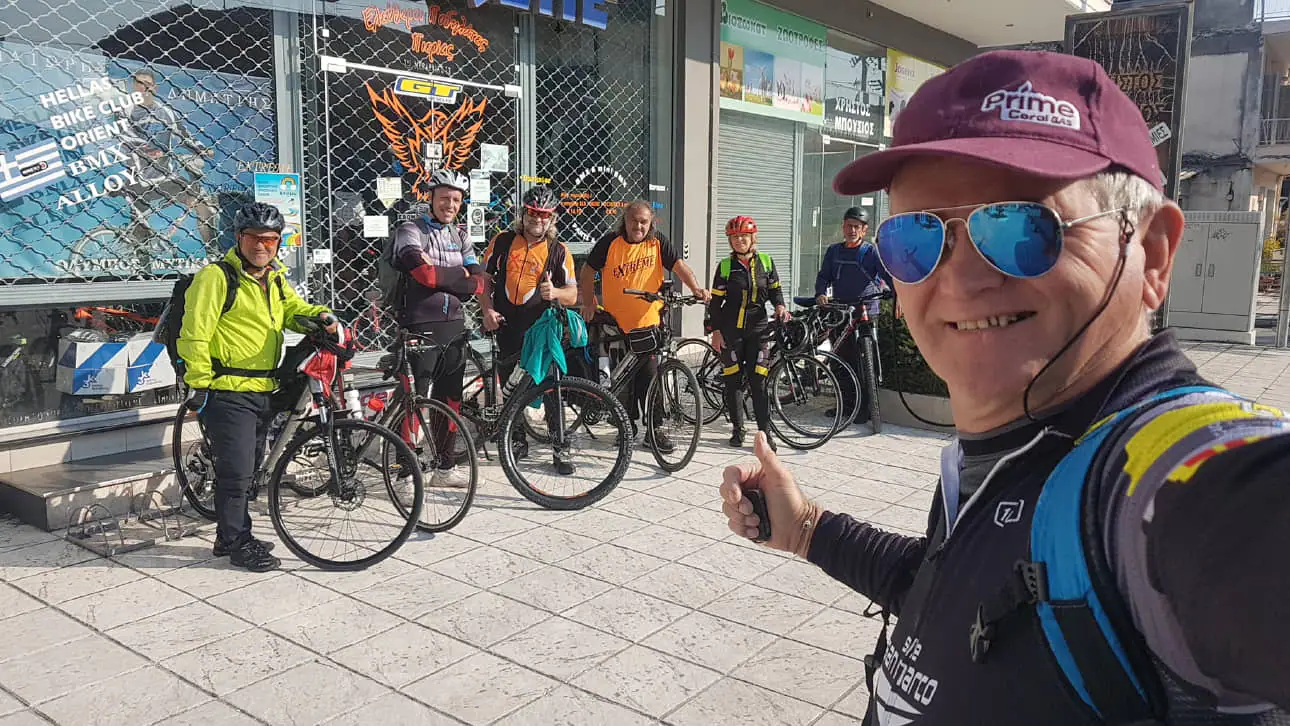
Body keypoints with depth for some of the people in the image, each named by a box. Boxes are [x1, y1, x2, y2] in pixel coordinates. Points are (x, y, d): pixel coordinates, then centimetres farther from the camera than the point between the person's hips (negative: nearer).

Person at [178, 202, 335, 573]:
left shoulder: (275, 279, 14)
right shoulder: (217, 276, -11)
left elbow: (292, 309, 19)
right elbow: (195, 333, -14)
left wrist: (321, 315, -4)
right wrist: (198, 384, -15)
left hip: (262, 390, 9)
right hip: (228, 392, -9)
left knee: (248, 467, 16)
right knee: (236, 469, -4)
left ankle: (230, 536, 30)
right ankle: (237, 544, 9)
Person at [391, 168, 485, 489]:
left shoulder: (460, 234, 13)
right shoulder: (411, 230, -4)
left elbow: (477, 283, 1)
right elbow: (423, 273, -23)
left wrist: (439, 275, -12)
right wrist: (459, 275, -9)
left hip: (454, 326, 6)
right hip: (421, 326, -6)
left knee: (450, 398, 11)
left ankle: (444, 467, 22)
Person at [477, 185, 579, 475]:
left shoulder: (559, 251, 2)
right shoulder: (502, 242, 6)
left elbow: (572, 295, 1)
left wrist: (554, 292, -21)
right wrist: (487, 310, -3)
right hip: (508, 328, 2)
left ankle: (560, 449, 1)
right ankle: (518, 440, 27)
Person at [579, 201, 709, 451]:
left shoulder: (659, 243, -1)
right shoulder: (610, 243, -3)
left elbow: (679, 266, -12)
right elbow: (588, 272, 6)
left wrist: (696, 288, -30)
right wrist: (589, 304, 0)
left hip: (647, 322, 0)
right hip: (615, 324, 1)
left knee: (649, 377, -2)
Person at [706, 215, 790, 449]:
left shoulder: (766, 262, 5)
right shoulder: (725, 266, 1)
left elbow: (775, 289, 15)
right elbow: (715, 301, 2)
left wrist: (780, 306, -6)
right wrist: (715, 331, -4)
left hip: (757, 329, 0)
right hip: (731, 330, 0)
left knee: (758, 380, -4)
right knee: (733, 380, 3)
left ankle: (764, 431, 0)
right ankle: (737, 429, 14)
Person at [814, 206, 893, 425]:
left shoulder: (872, 252, -1)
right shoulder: (834, 251, 12)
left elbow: (888, 274, -11)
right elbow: (823, 276, 12)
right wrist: (821, 293, -9)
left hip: (866, 313, -4)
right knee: (843, 360, 7)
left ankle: (864, 407, 6)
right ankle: (846, 403, 18)